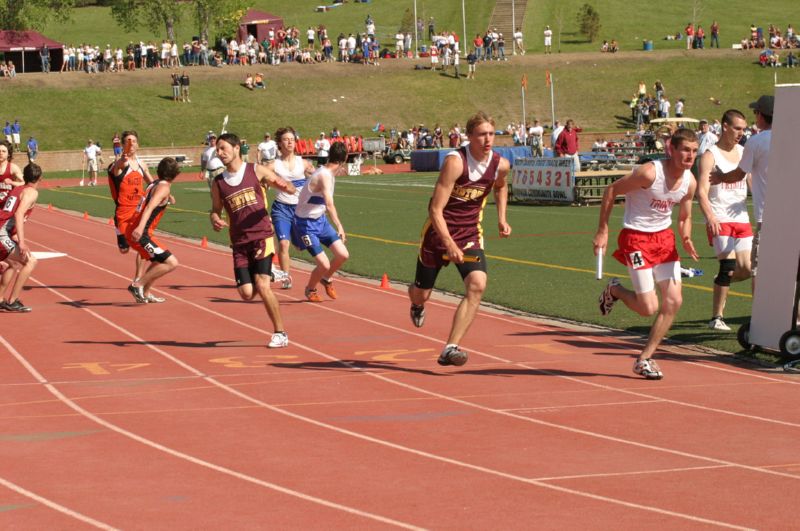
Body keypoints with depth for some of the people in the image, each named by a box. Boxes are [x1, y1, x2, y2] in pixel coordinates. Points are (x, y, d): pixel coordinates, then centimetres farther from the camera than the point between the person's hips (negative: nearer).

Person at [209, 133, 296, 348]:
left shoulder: (257, 171, 1)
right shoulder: (218, 183, 9)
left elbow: (289, 189, 4)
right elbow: (216, 210, 19)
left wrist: (285, 186, -22)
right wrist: (215, 220, -6)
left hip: (262, 236, -3)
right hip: (239, 242, 3)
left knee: (262, 286, -17)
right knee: (247, 294, -5)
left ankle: (280, 333, -2)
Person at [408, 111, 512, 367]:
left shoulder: (500, 164, -6)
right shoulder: (455, 162, -23)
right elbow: (436, 209, -26)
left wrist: (501, 219, 11)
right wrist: (449, 244, -34)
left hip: (470, 235, 3)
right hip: (439, 233, -3)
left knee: (477, 286, -22)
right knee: (422, 294, 10)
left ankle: (450, 349, -21)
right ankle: (417, 305, 52)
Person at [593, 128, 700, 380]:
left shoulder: (690, 182, -3)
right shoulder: (649, 173, -23)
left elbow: (685, 218, 12)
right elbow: (611, 190, -14)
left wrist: (686, 239, -11)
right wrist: (602, 231, -14)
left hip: (664, 237, 7)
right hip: (636, 238, -7)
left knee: (673, 301, -2)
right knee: (648, 308, -10)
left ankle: (644, 359, 10)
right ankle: (614, 290, 24)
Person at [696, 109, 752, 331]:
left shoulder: (744, 152, 13)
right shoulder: (710, 155, -6)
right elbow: (702, 191, -14)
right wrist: (710, 217, -29)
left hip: (742, 219, 6)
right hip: (720, 220, -6)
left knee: (746, 269, 0)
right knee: (729, 265, -16)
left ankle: (720, 283, 31)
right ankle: (716, 318, -7)